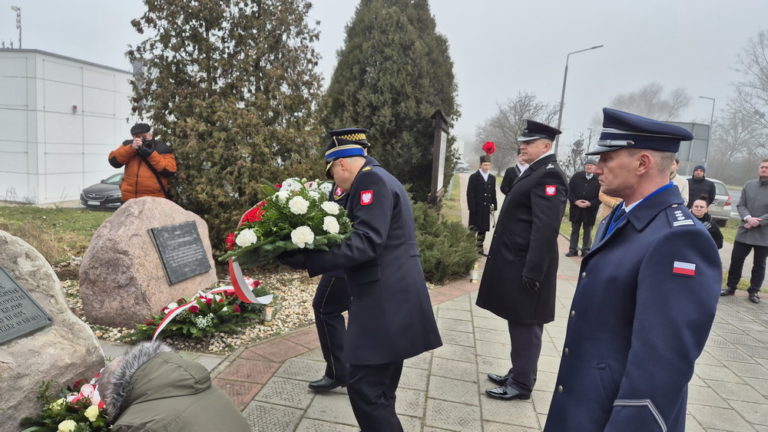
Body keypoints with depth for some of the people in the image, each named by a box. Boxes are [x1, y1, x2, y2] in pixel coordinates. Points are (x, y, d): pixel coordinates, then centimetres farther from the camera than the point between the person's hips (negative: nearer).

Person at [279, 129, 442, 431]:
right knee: (380, 387, 19)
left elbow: (366, 243, -24)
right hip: (391, 298, 11)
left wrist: (305, 259, -26)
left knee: (364, 387, -5)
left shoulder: (371, 180, -12)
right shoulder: (379, 178, 20)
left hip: (385, 302, -11)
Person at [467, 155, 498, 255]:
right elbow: (470, 194, -7)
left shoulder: (492, 178, 11)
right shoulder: (474, 177, -3)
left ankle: (480, 248, 15)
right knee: (473, 229, 0)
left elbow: (493, 193, 13)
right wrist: (472, 208, -13)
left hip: (486, 209, 4)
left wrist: (494, 205, 4)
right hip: (476, 209, -4)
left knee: (483, 229, 8)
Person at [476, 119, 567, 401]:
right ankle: (517, 374, 31)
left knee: (525, 325, 2)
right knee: (519, 323, 18)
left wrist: (532, 272, -25)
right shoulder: (535, 172, 16)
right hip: (516, 263, 10)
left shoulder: (548, 175, -16)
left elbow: (546, 228, -24)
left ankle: (522, 385, 15)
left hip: (526, 267, -10)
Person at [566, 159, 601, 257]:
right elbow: (569, 191, 2)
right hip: (576, 208, 2)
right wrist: (575, 201, -12)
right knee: (574, 229, 9)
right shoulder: (576, 176, 2)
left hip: (590, 210, -2)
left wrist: (590, 203, -17)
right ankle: (573, 249, 16)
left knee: (588, 231, 8)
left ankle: (586, 250, 17)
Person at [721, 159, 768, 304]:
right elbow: (740, 205, 3)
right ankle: (730, 287, 20)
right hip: (744, 231, 2)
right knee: (736, 260, 6)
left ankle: (754, 291, 22)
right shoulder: (749, 185, 6)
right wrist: (747, 218, -14)